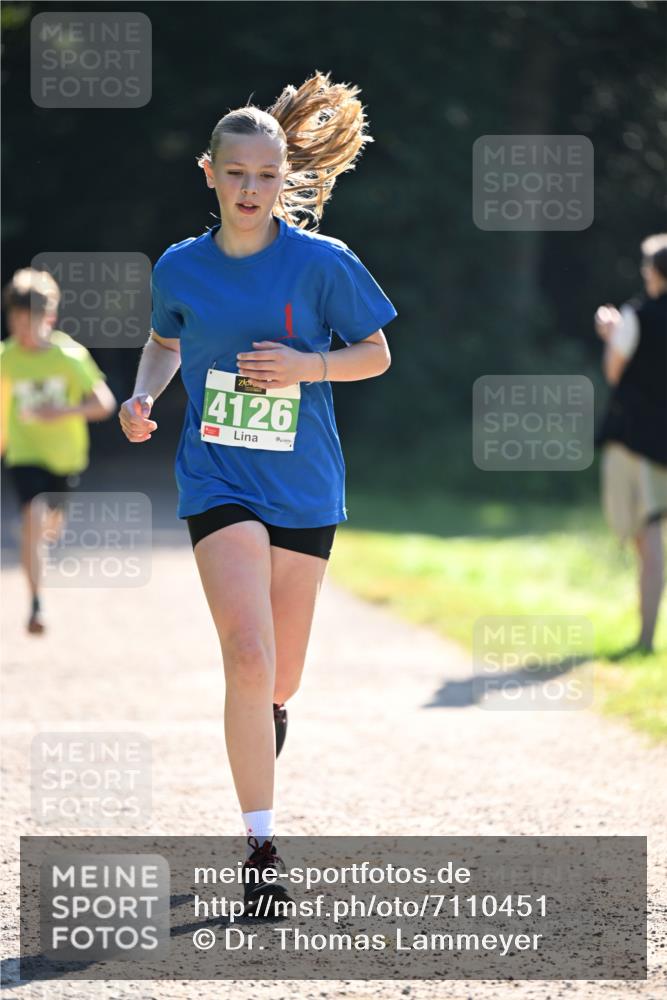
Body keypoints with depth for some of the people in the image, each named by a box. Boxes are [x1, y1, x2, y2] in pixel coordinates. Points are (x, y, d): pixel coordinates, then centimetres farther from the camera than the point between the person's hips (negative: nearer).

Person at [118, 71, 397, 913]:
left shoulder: (321, 262, -7)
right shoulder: (181, 267, -1)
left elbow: (376, 353, 2)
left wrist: (307, 365, -16)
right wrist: (143, 395, 0)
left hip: (305, 489, 1)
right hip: (219, 484, -1)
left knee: (281, 679, 12)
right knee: (248, 656, -19)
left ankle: (264, 715, 52)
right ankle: (261, 848, -14)